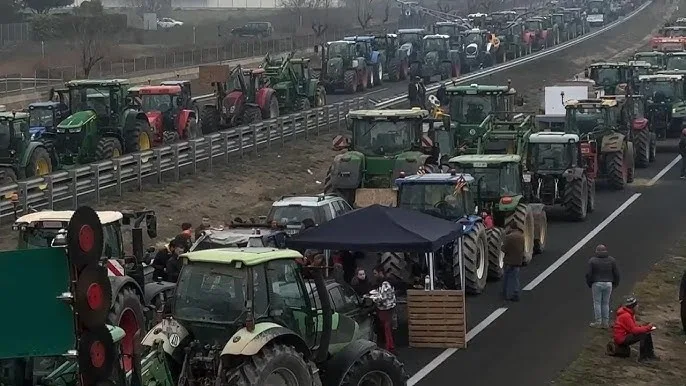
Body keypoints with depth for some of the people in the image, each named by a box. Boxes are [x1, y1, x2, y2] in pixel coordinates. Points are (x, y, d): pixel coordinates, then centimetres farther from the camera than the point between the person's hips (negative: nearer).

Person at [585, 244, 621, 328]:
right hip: (608, 284, 2)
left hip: (596, 284, -2)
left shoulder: (592, 260, -4)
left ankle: (598, 322, 4)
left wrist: (589, 284, 8)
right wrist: (615, 283, 16)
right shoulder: (612, 260, 2)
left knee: (597, 303, 5)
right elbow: (616, 273, 3)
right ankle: (605, 322, 10)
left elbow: (589, 274, -5)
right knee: (606, 303, 9)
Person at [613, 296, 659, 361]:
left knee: (648, 334, 7)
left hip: (626, 334, 10)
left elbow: (634, 327, 14)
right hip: (621, 339, -10)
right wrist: (647, 328, -14)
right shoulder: (626, 316, -23)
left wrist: (646, 327, -2)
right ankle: (642, 357, -15)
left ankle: (650, 354, 14)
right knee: (643, 335, -21)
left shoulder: (629, 313, 10)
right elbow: (633, 330, -24)